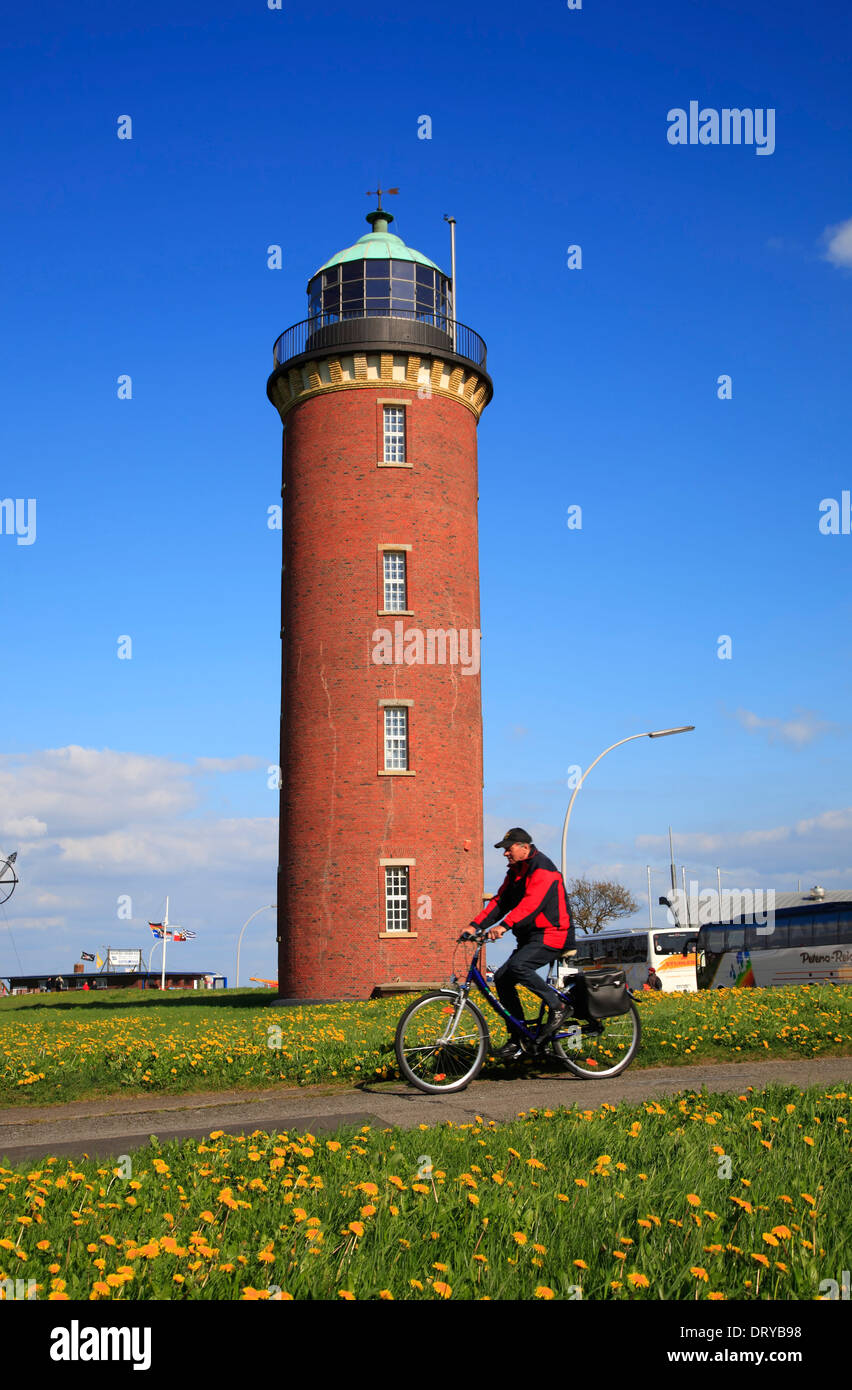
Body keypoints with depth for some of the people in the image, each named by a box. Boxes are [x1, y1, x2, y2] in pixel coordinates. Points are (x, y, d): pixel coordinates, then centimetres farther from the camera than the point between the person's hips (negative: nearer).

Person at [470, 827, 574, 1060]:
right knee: (502, 977, -2)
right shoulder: (515, 872, 15)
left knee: (518, 965, -30)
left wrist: (504, 926, -40)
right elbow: (500, 901, 12)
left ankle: (557, 1008, -13)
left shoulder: (542, 869, -15)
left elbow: (530, 903, -29)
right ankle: (517, 1040, 4)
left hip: (552, 936, -9)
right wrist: (475, 925, -1)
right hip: (530, 937, 9)